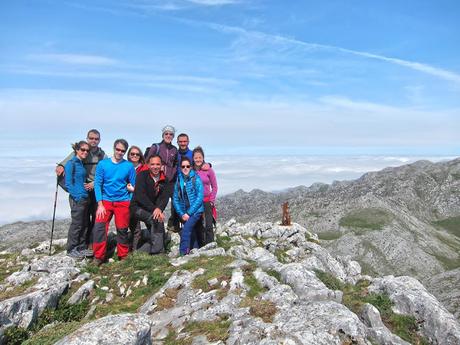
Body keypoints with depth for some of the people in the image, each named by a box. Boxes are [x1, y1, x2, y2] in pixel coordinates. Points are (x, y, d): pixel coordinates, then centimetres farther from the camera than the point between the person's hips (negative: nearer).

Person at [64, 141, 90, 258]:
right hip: (77, 199, -8)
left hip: (85, 198, 8)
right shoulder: (71, 163, -10)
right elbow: (68, 184, -14)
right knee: (76, 224, -1)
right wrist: (78, 197, -17)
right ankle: (71, 250, 12)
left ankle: (81, 248, 22)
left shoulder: (81, 163, 14)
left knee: (84, 224, 12)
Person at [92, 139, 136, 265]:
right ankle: (98, 256, 1)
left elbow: (133, 186, 4)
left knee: (122, 230, 5)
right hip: (105, 201, 0)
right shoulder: (103, 164, 0)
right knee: (99, 226, -14)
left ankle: (123, 256, 23)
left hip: (123, 202, 0)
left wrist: (131, 205, -3)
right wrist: (100, 204, -9)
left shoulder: (129, 166, 0)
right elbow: (97, 184, -1)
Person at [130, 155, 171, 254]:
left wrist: (159, 208, -30)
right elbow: (140, 196, -21)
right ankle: (157, 250, -18)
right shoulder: (142, 175, -12)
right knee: (157, 219, -29)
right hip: (138, 207, -6)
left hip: (152, 210, 6)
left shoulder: (164, 180, 2)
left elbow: (165, 197, -9)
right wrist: (154, 209, -29)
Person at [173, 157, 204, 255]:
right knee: (192, 233, 12)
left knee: (186, 229, -21)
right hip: (184, 213, 5)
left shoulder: (196, 179, -8)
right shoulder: (178, 180, 4)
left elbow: (200, 197, -12)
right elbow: (175, 199, 4)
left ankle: (183, 253, -17)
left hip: (195, 210, -4)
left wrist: (189, 213, -15)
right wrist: (181, 214, -7)